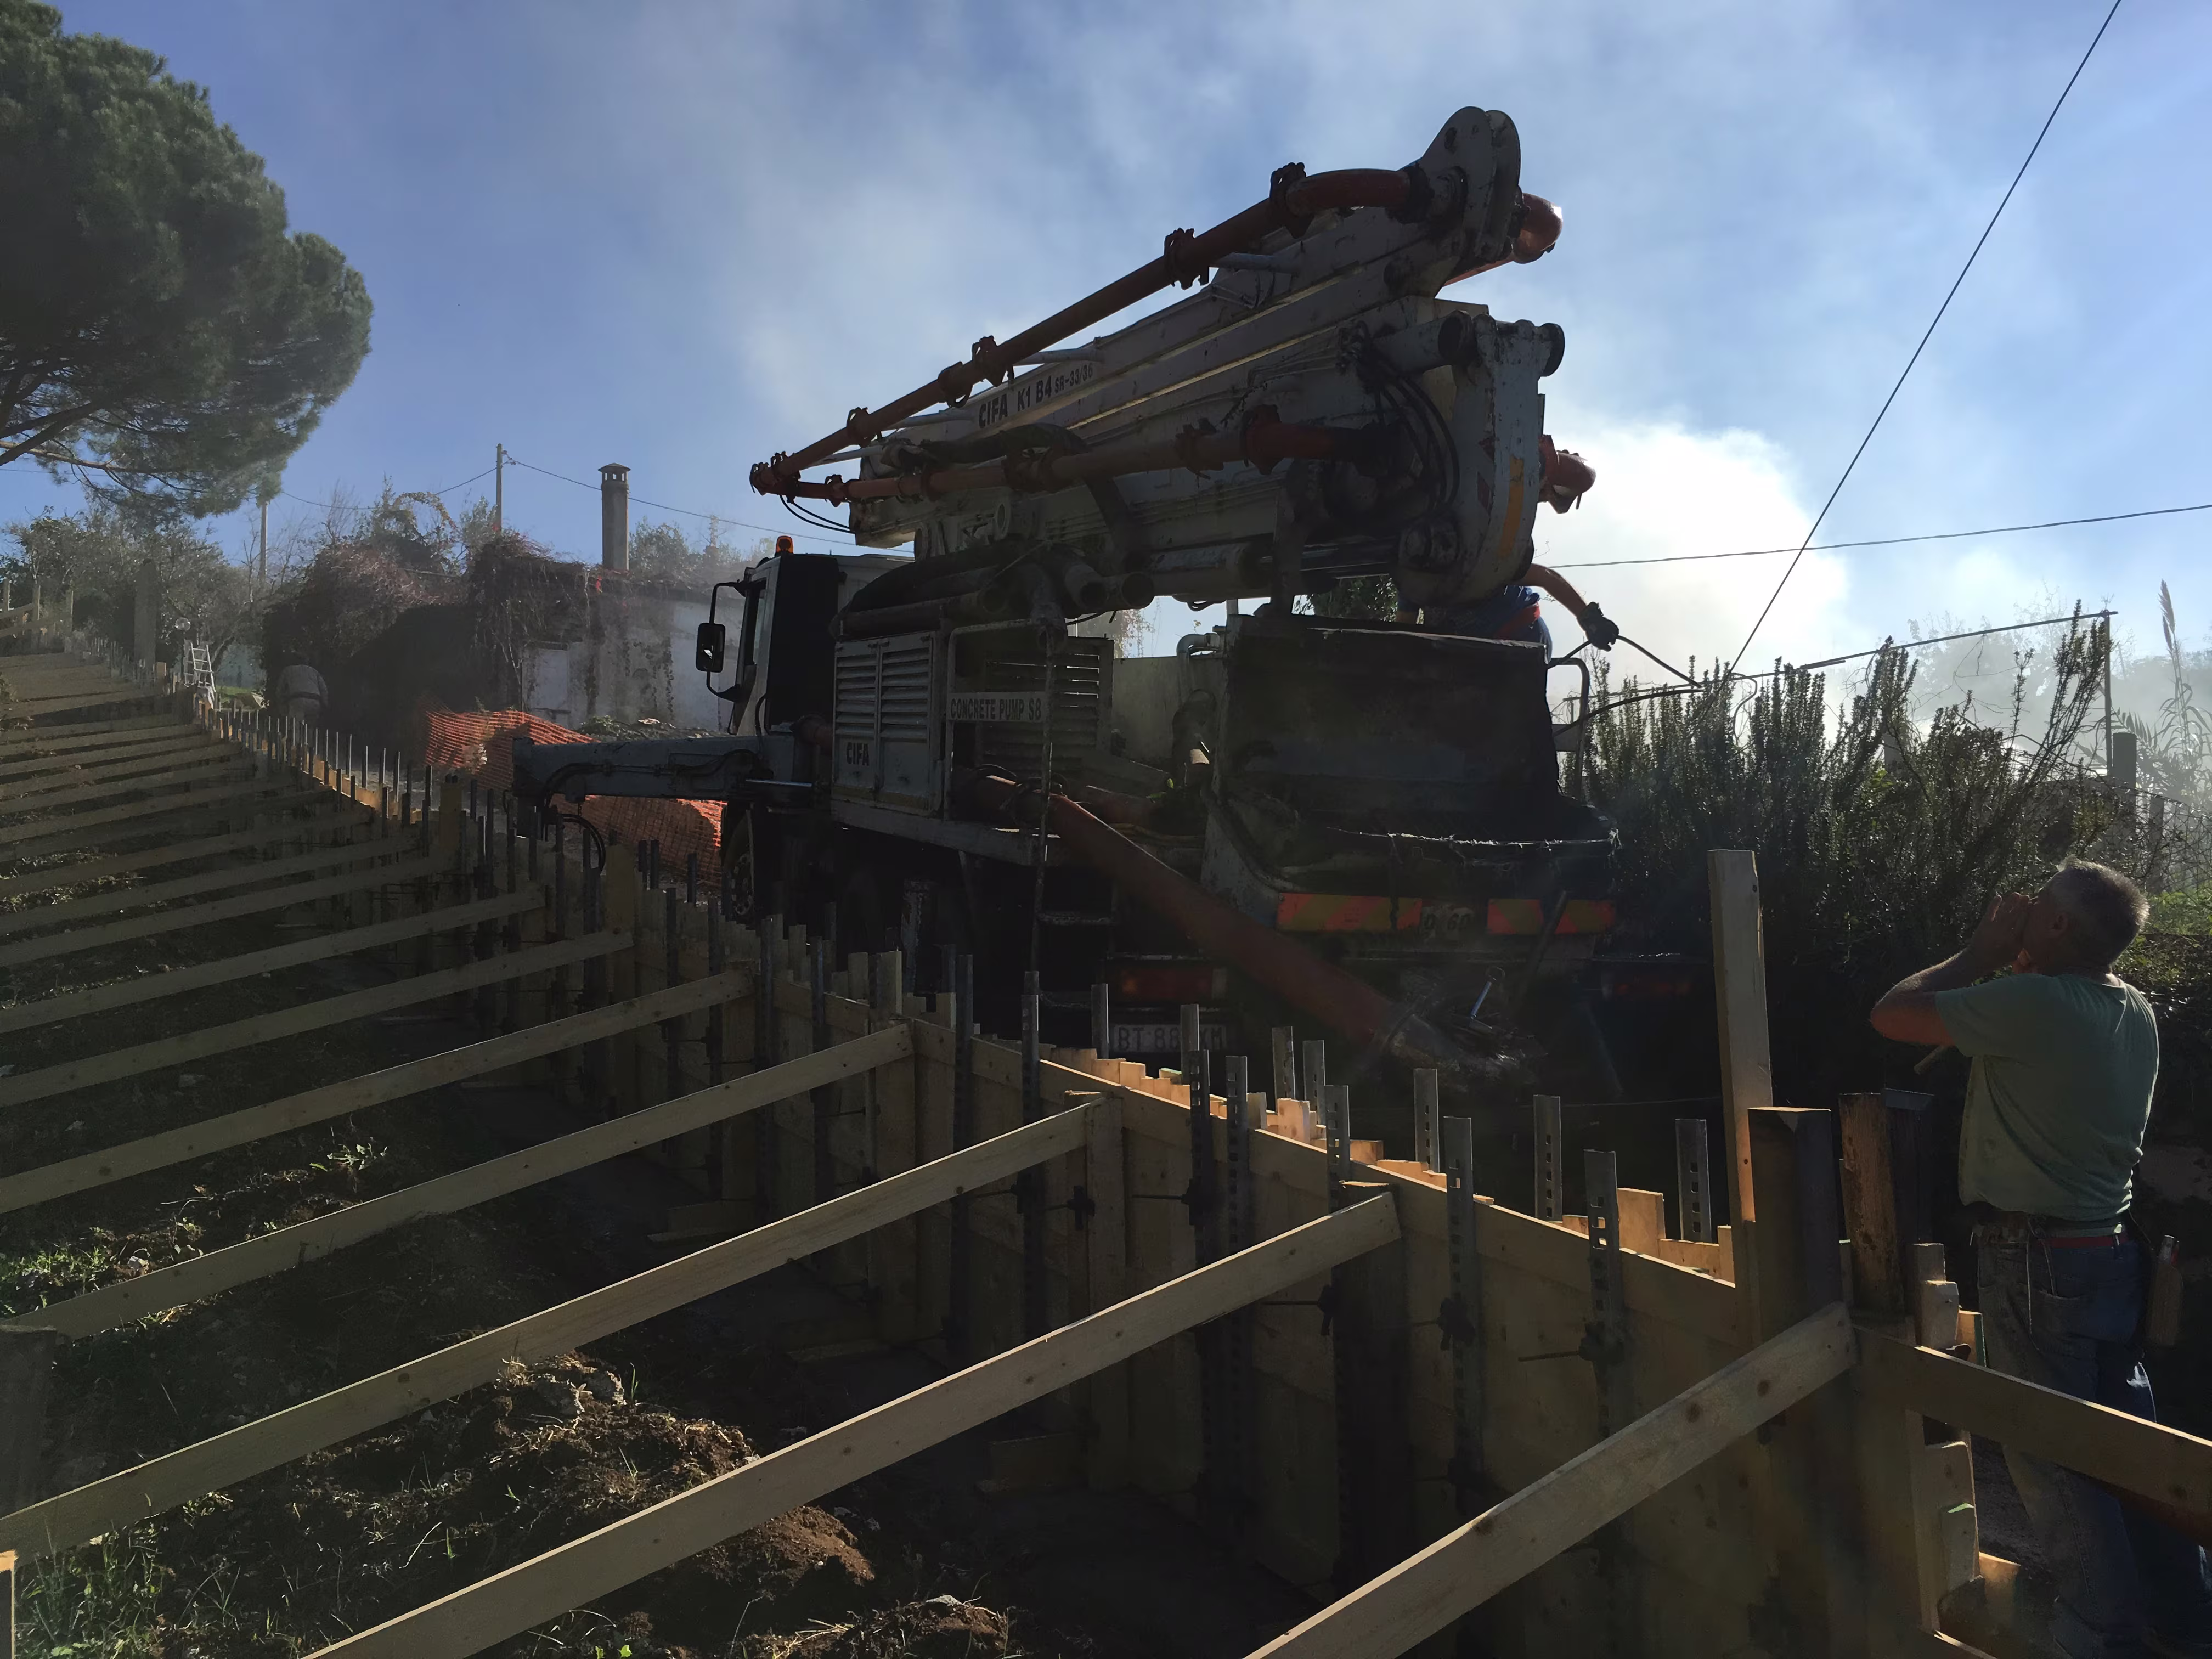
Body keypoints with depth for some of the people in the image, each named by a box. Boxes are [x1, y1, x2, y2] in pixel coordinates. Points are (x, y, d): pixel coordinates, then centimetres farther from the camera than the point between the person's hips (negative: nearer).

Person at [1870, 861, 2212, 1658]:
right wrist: (2012, 962, 12)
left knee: (2048, 1450, 1)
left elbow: (1893, 1014, -16)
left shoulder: (2033, 1003, -21)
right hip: (2111, 1253, 8)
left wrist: (1982, 954, -6)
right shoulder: (2134, 1011, 6)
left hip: (2035, 1258, -8)